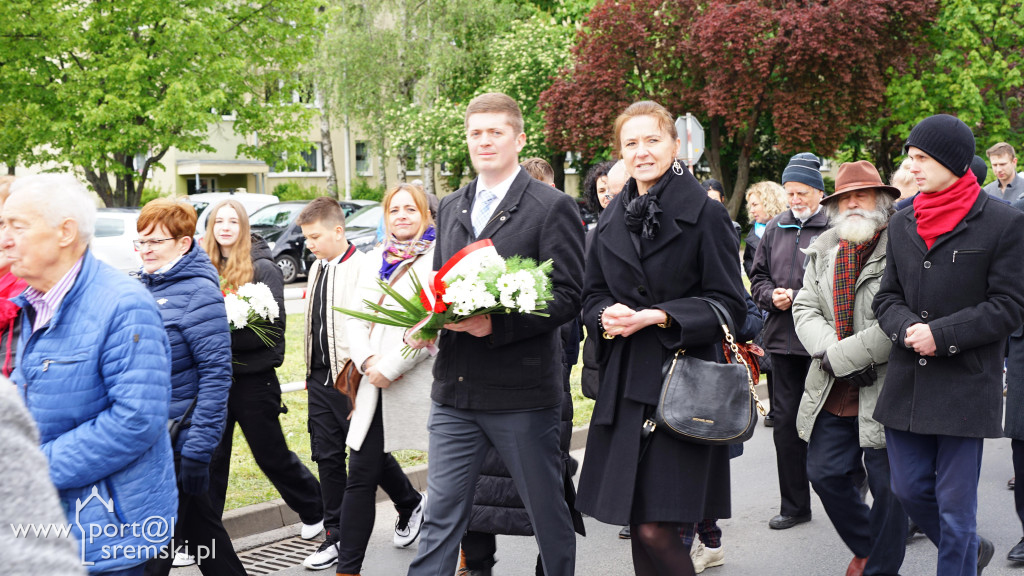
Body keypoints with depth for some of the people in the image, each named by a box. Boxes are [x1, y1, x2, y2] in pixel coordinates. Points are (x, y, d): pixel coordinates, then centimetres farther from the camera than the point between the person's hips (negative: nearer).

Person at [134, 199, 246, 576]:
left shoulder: (198, 292, -13)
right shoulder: (145, 286, 10)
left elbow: (216, 373, -17)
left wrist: (198, 449, -20)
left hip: (177, 439, -8)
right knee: (199, 528, 18)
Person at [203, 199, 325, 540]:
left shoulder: (263, 268, -7)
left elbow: (273, 326, -14)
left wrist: (223, 337, -23)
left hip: (253, 378, -4)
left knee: (272, 456, 9)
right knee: (211, 458, 6)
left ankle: (314, 509, 31)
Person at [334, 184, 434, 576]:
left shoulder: (437, 258, -6)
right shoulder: (373, 261, 15)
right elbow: (355, 319, 11)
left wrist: (390, 366, -17)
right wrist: (368, 362, -7)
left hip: (420, 380, -5)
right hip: (375, 384, 5)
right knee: (364, 472, 7)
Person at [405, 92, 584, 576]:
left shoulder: (552, 208, -6)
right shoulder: (451, 208, 14)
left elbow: (567, 297, -12)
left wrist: (495, 324, -22)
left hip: (521, 393, -5)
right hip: (454, 391, 5)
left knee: (548, 512, 10)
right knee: (441, 513, 7)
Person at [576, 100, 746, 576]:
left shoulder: (705, 213, -4)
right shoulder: (612, 219, 13)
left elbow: (728, 304, -6)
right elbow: (592, 294, 18)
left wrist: (659, 316, -17)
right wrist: (607, 316, -5)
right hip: (624, 384, 6)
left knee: (656, 529, -10)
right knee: (638, 527, 8)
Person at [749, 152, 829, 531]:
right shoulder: (775, 229, 13)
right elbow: (757, 277, 18)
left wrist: (798, 297, -16)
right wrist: (772, 296, -1)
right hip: (782, 339, 6)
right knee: (785, 422, 10)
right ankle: (794, 506, 21)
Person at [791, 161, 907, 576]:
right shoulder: (823, 251, 11)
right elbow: (806, 309, 7)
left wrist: (845, 356, -19)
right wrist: (830, 351, -12)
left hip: (885, 389, -6)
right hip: (832, 391, 6)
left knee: (888, 484, 3)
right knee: (825, 473, 12)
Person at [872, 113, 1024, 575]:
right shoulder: (901, 224, 10)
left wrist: (942, 335, -16)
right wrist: (907, 327, -10)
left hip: (966, 383, -5)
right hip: (907, 382, 5)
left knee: (955, 503, 0)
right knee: (909, 489, 12)